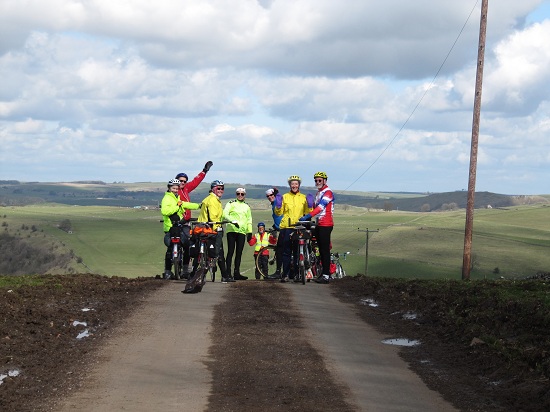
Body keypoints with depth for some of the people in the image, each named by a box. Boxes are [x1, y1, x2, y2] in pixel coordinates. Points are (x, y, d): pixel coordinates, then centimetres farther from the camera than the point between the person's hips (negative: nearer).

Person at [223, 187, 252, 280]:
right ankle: (228, 273, -10)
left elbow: (249, 220, 22)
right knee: (230, 252, -8)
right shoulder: (231, 203, 6)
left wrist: (250, 232, 12)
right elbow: (225, 214, -6)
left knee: (239, 253, 3)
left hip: (242, 232, 4)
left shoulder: (247, 206, 20)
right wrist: (233, 221, -22)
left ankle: (236, 273, 5)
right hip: (232, 230, -4)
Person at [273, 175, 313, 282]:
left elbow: (307, 213, 10)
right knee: (286, 252, -4)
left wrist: (310, 206, -7)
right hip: (286, 227, -1)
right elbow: (279, 213, 8)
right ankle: (285, 274, -2)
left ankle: (295, 273, 10)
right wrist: (278, 205, -10)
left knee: (298, 252, 2)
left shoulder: (303, 197, 13)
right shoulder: (285, 197, 9)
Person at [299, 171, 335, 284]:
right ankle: (325, 273, 15)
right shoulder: (318, 193, 20)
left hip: (326, 224, -10)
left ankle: (326, 275, -10)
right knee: (321, 249, 10)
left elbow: (320, 207, -23)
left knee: (325, 249, -10)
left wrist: (308, 216, -32)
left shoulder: (328, 192, -11)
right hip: (319, 224, 10)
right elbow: (315, 207, 20)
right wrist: (305, 216, 6)